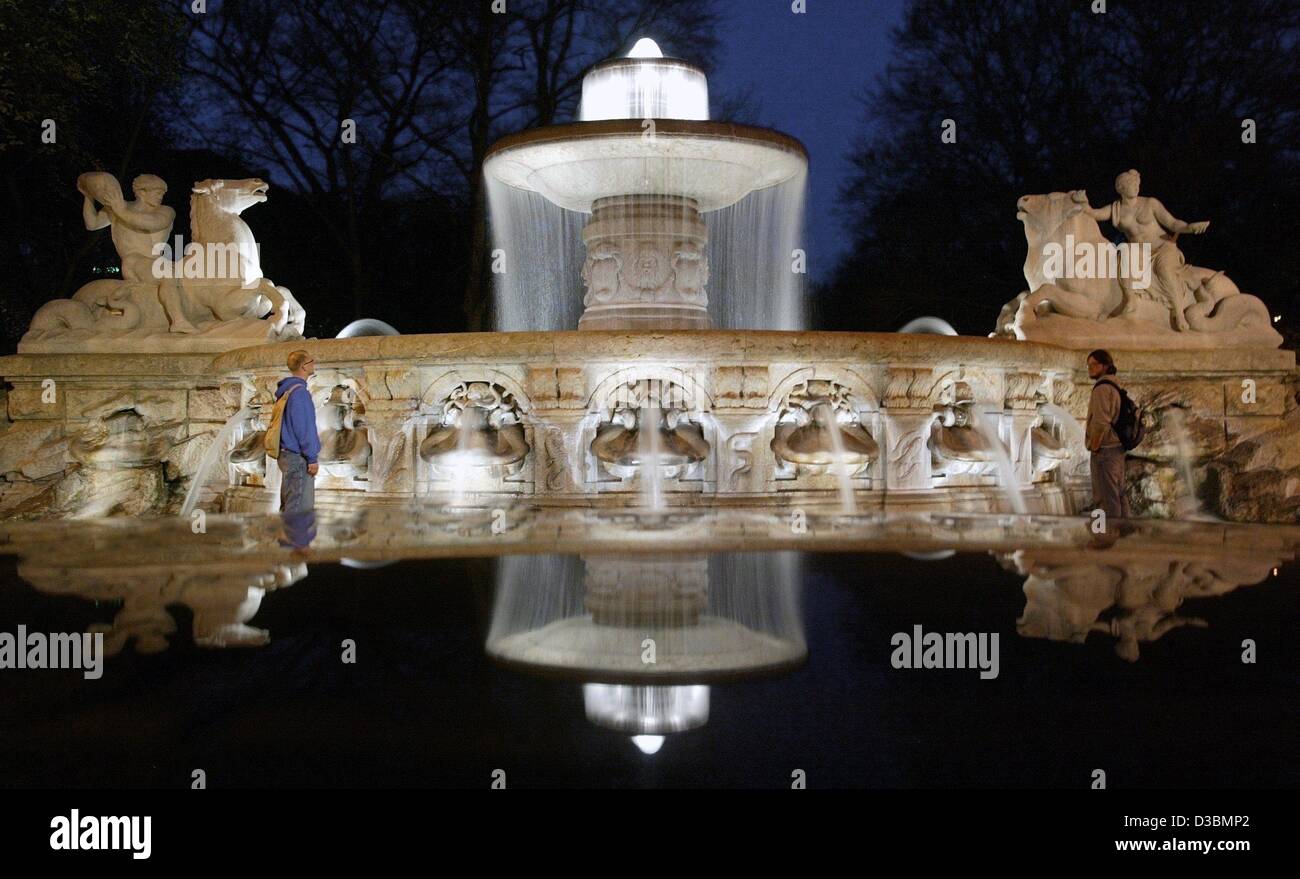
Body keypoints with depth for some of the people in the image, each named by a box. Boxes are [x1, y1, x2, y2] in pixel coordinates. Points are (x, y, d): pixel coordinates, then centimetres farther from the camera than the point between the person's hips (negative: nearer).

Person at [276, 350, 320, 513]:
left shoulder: (285, 391, 14)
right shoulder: (300, 392, -16)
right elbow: (305, 429, -18)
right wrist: (312, 459, -15)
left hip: (286, 455, 10)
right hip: (298, 458, -10)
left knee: (288, 506, 14)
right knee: (300, 509, -7)